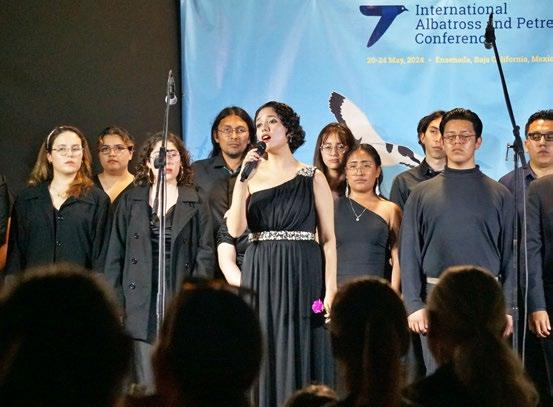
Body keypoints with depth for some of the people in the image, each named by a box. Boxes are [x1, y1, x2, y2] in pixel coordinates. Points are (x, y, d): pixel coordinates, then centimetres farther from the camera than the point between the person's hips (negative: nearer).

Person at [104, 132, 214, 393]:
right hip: (141, 303, 1)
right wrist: (116, 304, 1)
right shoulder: (130, 201, 11)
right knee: (145, 386, -3)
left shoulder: (196, 203, 7)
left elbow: (204, 255, 4)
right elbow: (115, 255, 10)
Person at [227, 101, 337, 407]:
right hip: (260, 277, 2)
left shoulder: (312, 178, 3)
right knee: (263, 362, 2)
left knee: (300, 359, -2)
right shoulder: (250, 177, 10)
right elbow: (235, 229, -5)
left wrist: (330, 289, -10)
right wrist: (243, 177, -8)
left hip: (302, 277, -2)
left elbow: (328, 239, 0)